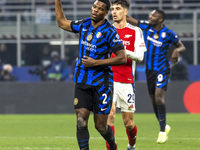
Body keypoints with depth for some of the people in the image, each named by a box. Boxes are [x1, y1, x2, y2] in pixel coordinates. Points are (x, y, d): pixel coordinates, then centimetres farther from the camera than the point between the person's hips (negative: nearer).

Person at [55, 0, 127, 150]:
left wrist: (95, 62, -17)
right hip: (82, 81, 4)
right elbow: (62, 22, 24)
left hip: (101, 82, -4)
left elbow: (122, 58, -15)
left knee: (101, 126, 2)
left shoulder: (109, 31, -11)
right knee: (81, 122, -9)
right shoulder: (84, 24, 7)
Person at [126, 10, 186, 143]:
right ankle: (165, 127, 29)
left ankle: (162, 131, -13)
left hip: (162, 70, -5)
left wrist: (177, 50, -18)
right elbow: (130, 20, 4)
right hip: (149, 70, 5)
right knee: (154, 101, 9)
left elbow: (182, 46, 3)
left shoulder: (168, 34, -9)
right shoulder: (147, 27, 1)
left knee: (158, 98, -20)